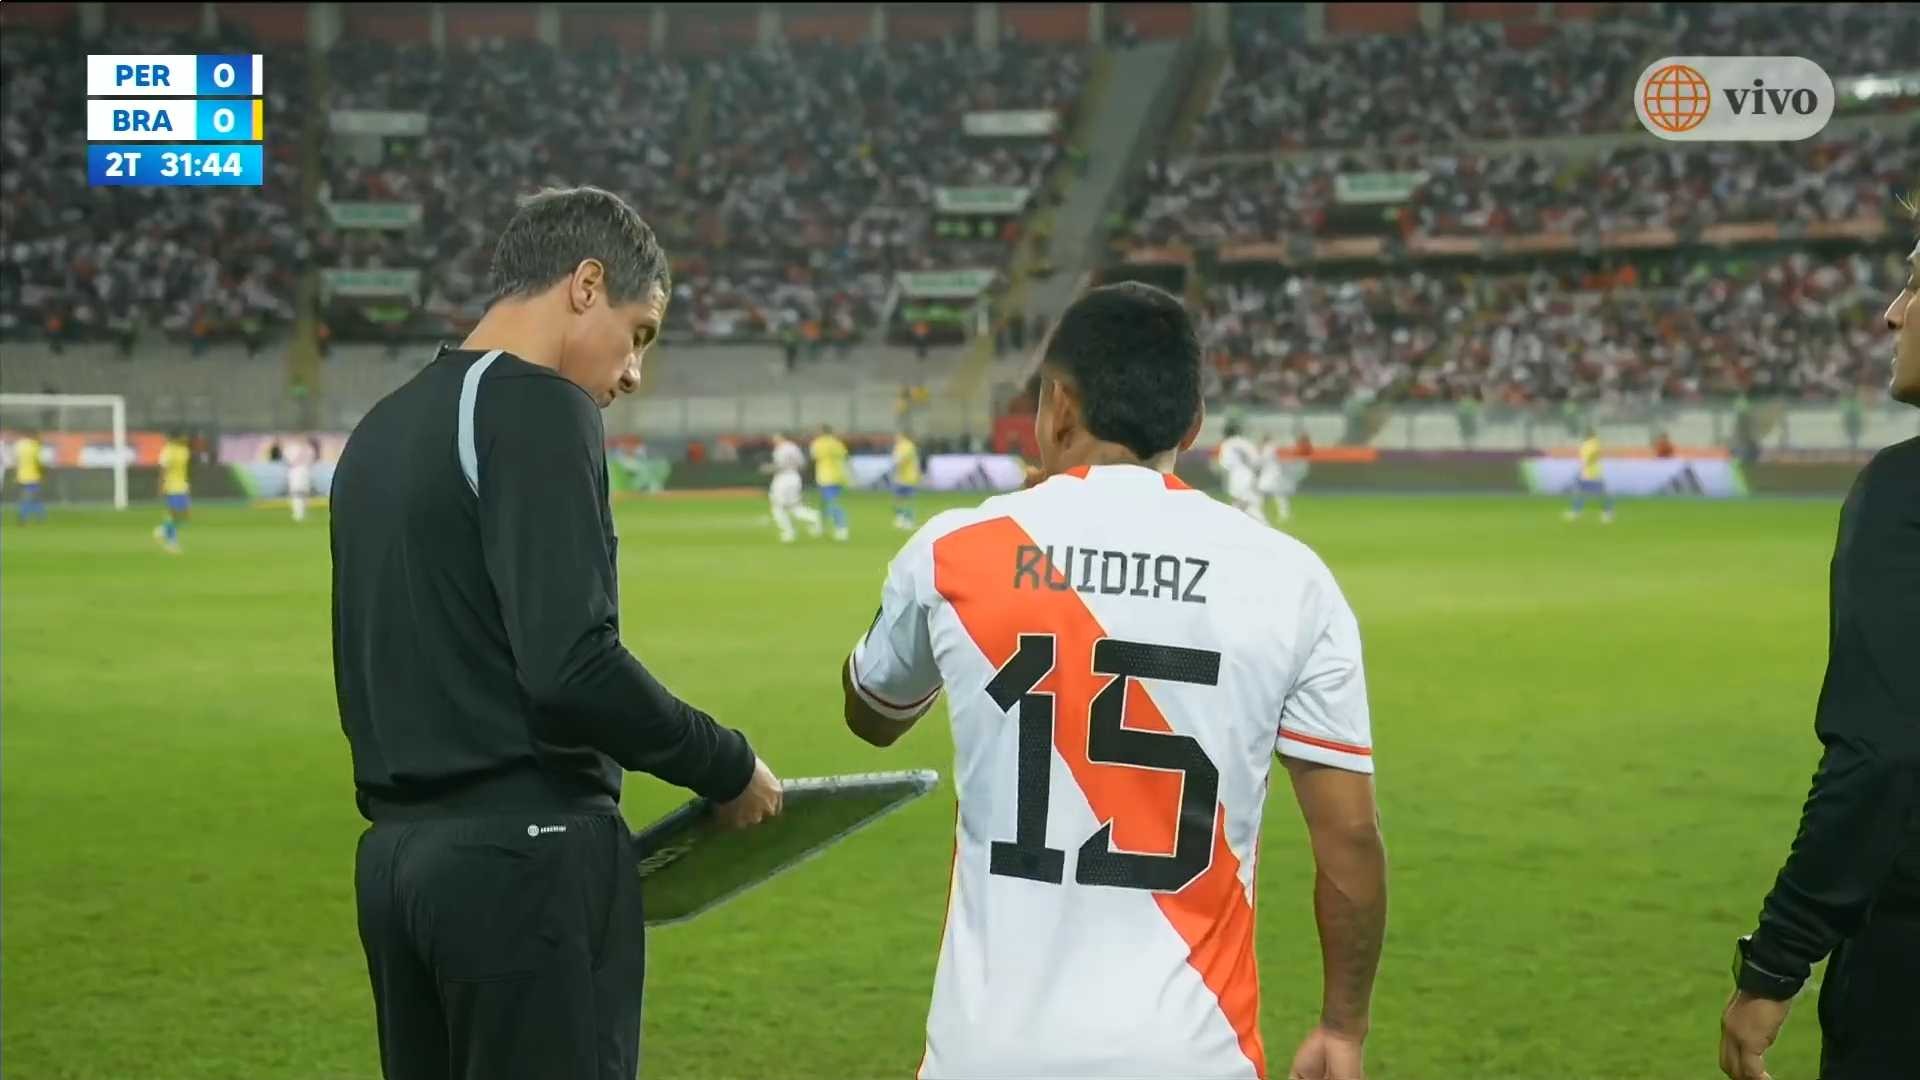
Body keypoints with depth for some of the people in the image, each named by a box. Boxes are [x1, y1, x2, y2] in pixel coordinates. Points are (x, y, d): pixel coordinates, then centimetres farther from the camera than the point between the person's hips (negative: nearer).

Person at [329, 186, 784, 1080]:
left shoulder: (378, 427, 17)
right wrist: (727, 767, -9)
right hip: (526, 855, -9)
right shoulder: (535, 406, -11)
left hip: (394, 855, 9)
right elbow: (572, 665, -21)